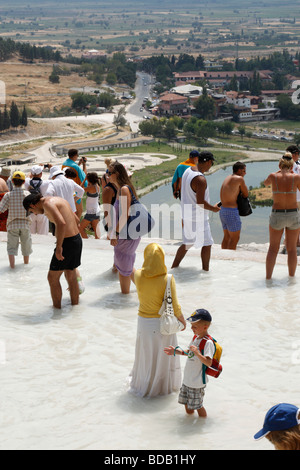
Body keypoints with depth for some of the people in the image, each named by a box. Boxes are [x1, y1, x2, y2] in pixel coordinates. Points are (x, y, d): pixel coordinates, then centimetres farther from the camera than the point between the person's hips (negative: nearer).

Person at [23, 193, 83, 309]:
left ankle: (57, 308, 13)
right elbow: (76, 220, 23)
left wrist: (59, 247, -24)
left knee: (53, 278, 5)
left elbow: (61, 223, -28)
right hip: (77, 240, 9)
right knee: (71, 276, 19)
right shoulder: (58, 200, 16)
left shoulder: (47, 203, -14)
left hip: (67, 243, -9)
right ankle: (75, 304, 26)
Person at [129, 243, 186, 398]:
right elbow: (174, 306, -18)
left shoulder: (138, 275, -17)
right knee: (163, 355, 19)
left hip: (144, 321, 2)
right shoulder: (167, 279, -24)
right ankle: (164, 384, 37)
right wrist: (182, 319, -1)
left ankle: (143, 384, 40)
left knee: (145, 355, 23)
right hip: (163, 322, -2)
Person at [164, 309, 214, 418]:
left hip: (197, 382, -9)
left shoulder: (208, 343, -22)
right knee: (187, 405, 18)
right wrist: (176, 351, 21)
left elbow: (208, 363, -30)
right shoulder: (196, 338, 6)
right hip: (187, 379, 9)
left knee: (197, 405, 2)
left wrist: (197, 353, -39)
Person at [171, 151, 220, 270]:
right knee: (207, 244, 4)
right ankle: (206, 270, 10)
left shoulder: (188, 171, 5)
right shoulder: (200, 179, -25)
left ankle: (174, 266, 27)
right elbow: (200, 202, -26)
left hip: (187, 215, 9)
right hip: (198, 218, -9)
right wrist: (213, 208, -10)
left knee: (188, 243, 21)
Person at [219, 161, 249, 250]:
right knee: (235, 239, -1)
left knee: (227, 237, 18)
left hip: (222, 210, 9)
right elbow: (246, 194, -2)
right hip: (231, 212, -9)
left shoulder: (227, 179, 14)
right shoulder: (239, 179, -11)